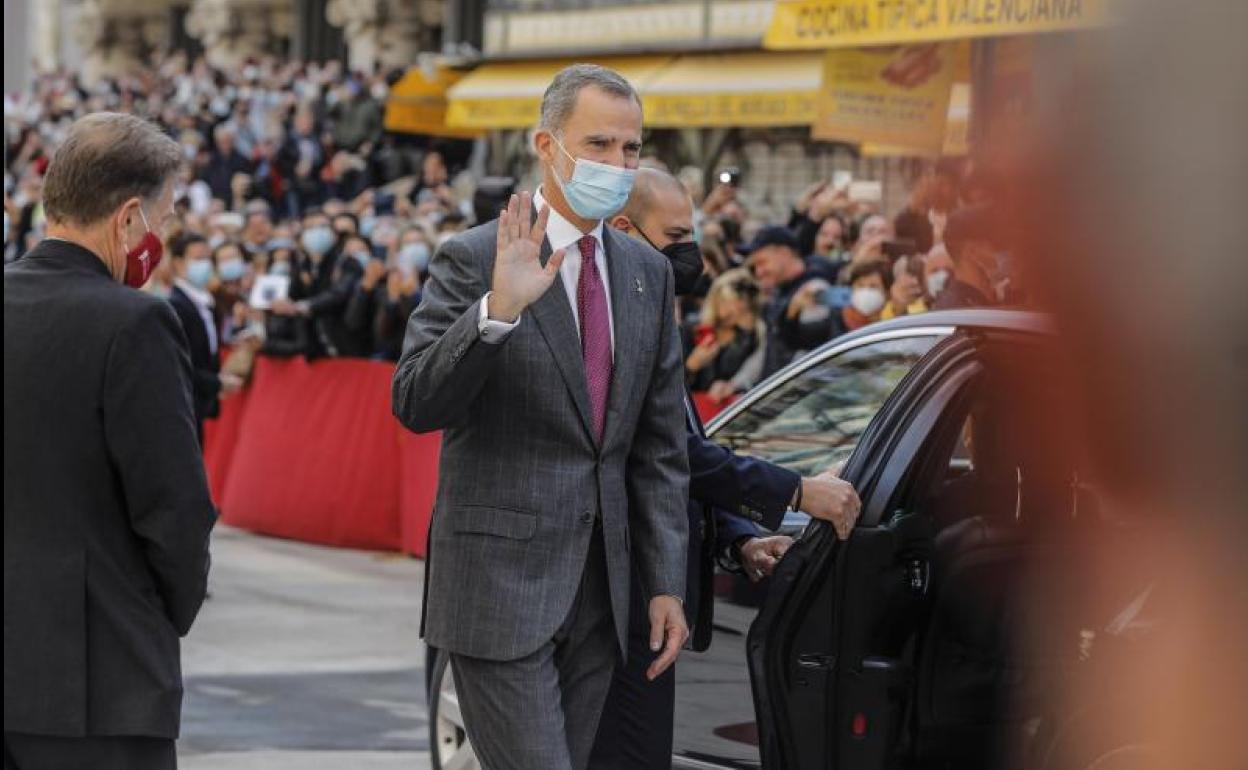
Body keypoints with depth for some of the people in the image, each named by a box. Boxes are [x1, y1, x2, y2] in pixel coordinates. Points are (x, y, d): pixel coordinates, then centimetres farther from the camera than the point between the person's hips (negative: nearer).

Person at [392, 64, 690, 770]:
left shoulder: (648, 273, 11)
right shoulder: (473, 260, -7)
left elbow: (661, 447, 13)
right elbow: (415, 404, -17)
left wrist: (667, 583, 8)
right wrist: (497, 310, -31)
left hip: (598, 593, 6)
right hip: (501, 583, -6)